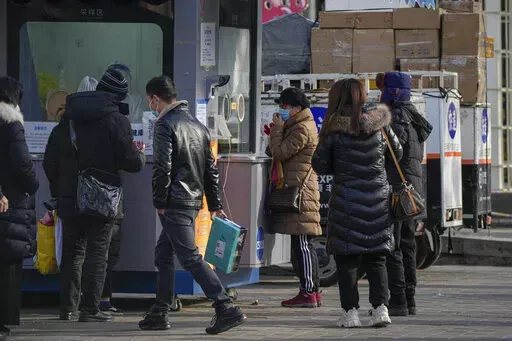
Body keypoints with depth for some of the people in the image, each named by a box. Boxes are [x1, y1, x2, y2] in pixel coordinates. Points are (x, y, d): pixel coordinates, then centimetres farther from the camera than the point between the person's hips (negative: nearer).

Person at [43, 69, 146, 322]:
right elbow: (131, 162, -11)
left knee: (72, 252, 14)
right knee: (97, 252, 1)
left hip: (70, 199, 5)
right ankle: (90, 309, -2)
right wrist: (141, 156, 12)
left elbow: (50, 162, 11)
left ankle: (67, 307, 12)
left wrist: (58, 193, 19)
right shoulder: (116, 121, -9)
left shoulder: (67, 120, 8)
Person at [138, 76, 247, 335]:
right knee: (163, 255, 18)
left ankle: (226, 309, -21)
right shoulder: (197, 125, 16)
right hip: (194, 201, 9)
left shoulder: (165, 125, -10)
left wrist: (159, 202, -10)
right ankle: (159, 314, 20)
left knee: (190, 258, -12)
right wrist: (215, 204, 20)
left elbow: (162, 167, -17)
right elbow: (211, 168, 17)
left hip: (175, 204, -9)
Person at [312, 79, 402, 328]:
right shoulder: (379, 124, 1)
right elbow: (397, 153, 13)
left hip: (346, 199, -3)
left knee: (346, 259, 5)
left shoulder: (334, 128, -8)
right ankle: (380, 308, 0)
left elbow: (320, 165, -2)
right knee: (376, 258, 10)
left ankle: (351, 312, 2)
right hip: (378, 199, 3)